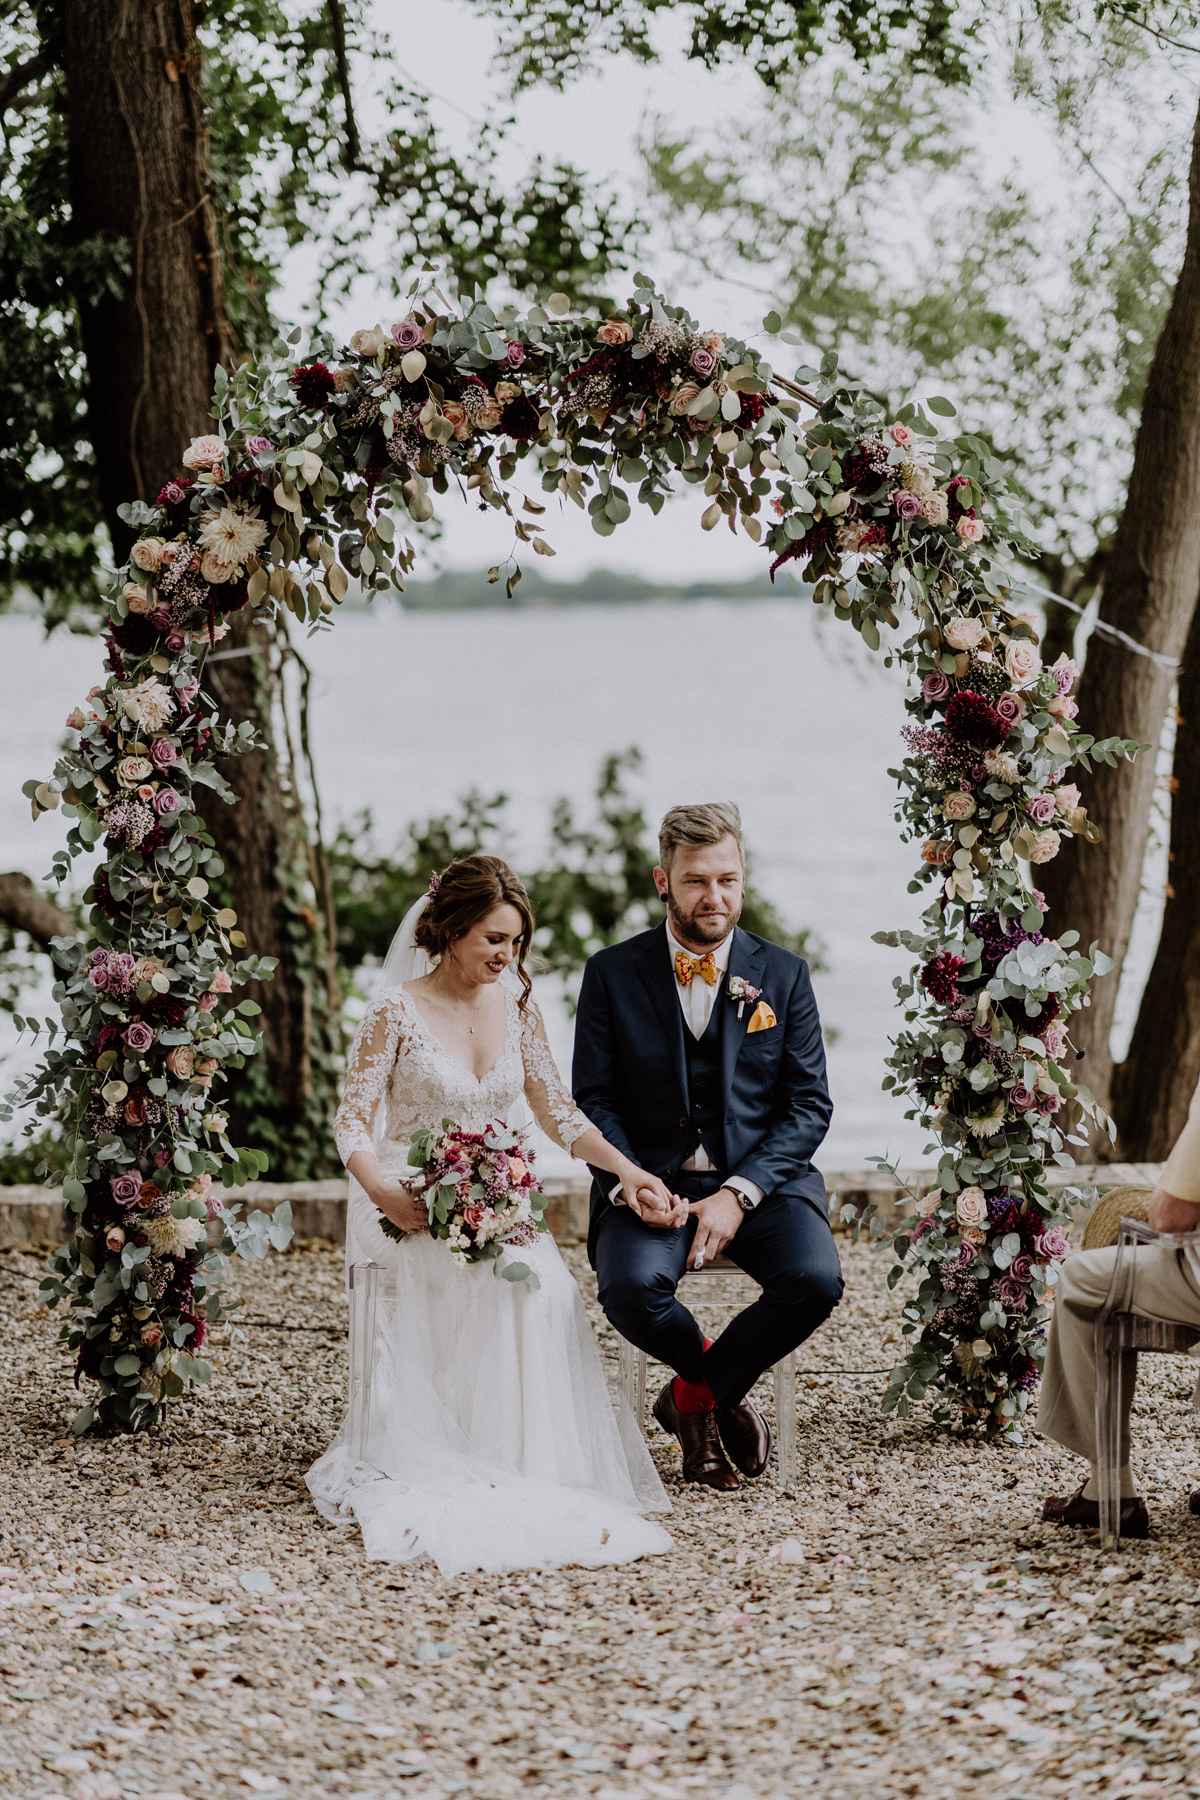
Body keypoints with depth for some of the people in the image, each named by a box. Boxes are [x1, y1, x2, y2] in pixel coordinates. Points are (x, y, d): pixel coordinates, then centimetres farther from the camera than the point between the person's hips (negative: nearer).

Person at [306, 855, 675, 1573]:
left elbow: (558, 1112, 12)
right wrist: (385, 1195, -26)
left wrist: (626, 1167, -4)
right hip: (417, 1210, -4)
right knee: (519, 1281, -33)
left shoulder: (516, 1004, 8)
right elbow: (353, 1122, -7)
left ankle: (545, 1469, -20)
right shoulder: (400, 1011, -6)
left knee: (550, 1285, -29)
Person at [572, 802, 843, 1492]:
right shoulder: (612, 974, 4)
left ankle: (696, 1395, -2)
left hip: (760, 1179, 1)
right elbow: (593, 1100, 3)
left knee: (815, 1280, -29)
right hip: (650, 1181, -1)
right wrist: (628, 1183, -18)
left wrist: (738, 1194, -14)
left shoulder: (783, 975, 5)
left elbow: (809, 1105, 1)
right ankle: (718, 1379, 2)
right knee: (630, 1287, -33)